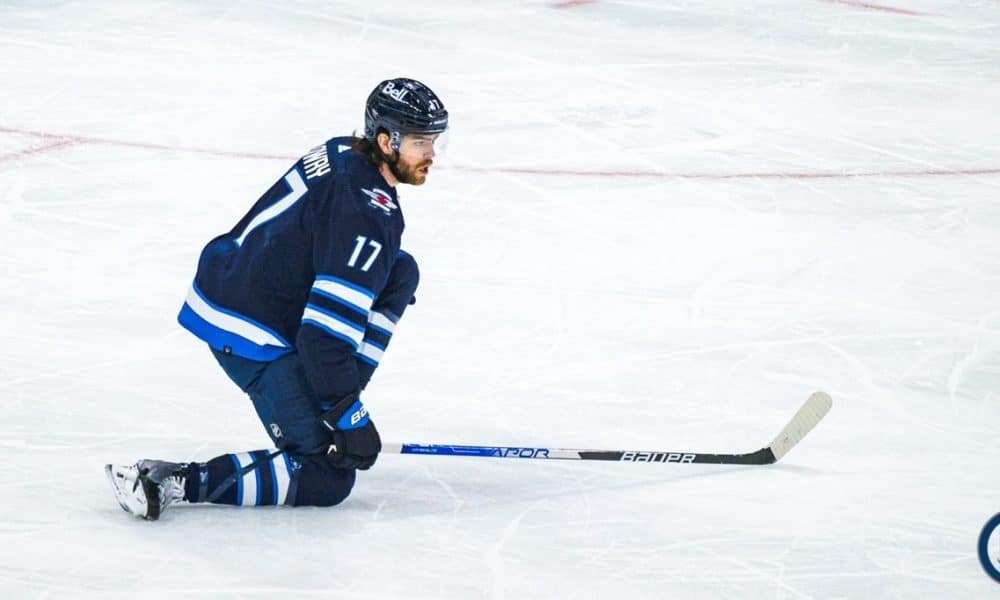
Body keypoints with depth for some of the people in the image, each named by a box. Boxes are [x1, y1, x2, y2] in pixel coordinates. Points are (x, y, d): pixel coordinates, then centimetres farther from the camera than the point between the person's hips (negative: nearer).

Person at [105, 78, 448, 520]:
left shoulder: (342, 154, 7)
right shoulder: (366, 212, -22)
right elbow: (325, 329, -25)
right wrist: (349, 416, -18)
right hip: (250, 336, -10)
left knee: (401, 273, 14)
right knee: (328, 481, -7)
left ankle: (324, 402, 17)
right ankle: (175, 482, -14)